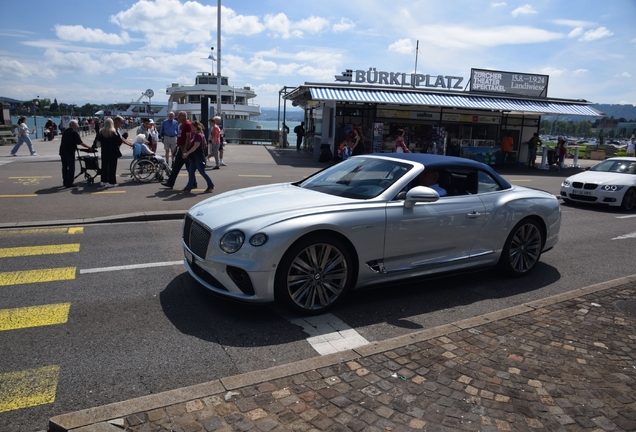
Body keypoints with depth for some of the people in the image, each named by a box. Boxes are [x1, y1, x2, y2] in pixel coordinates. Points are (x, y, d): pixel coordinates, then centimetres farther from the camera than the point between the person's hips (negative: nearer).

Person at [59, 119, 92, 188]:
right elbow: (80, 143, -12)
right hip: (70, 152, -8)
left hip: (62, 151, 8)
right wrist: (88, 147, -4)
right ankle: (69, 183, -2)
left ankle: (65, 182, 22)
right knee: (71, 168, -2)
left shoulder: (65, 131, 13)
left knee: (64, 167, 15)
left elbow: (64, 142, 20)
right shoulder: (74, 133, -10)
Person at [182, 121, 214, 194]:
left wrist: (187, 153, -22)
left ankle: (211, 186, 12)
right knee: (191, 172, 6)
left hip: (198, 157, -10)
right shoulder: (195, 135, 15)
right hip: (194, 157, 10)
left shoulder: (199, 135, -16)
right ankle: (188, 188, 8)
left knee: (202, 172, 0)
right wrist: (186, 151, 14)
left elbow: (195, 146, -23)